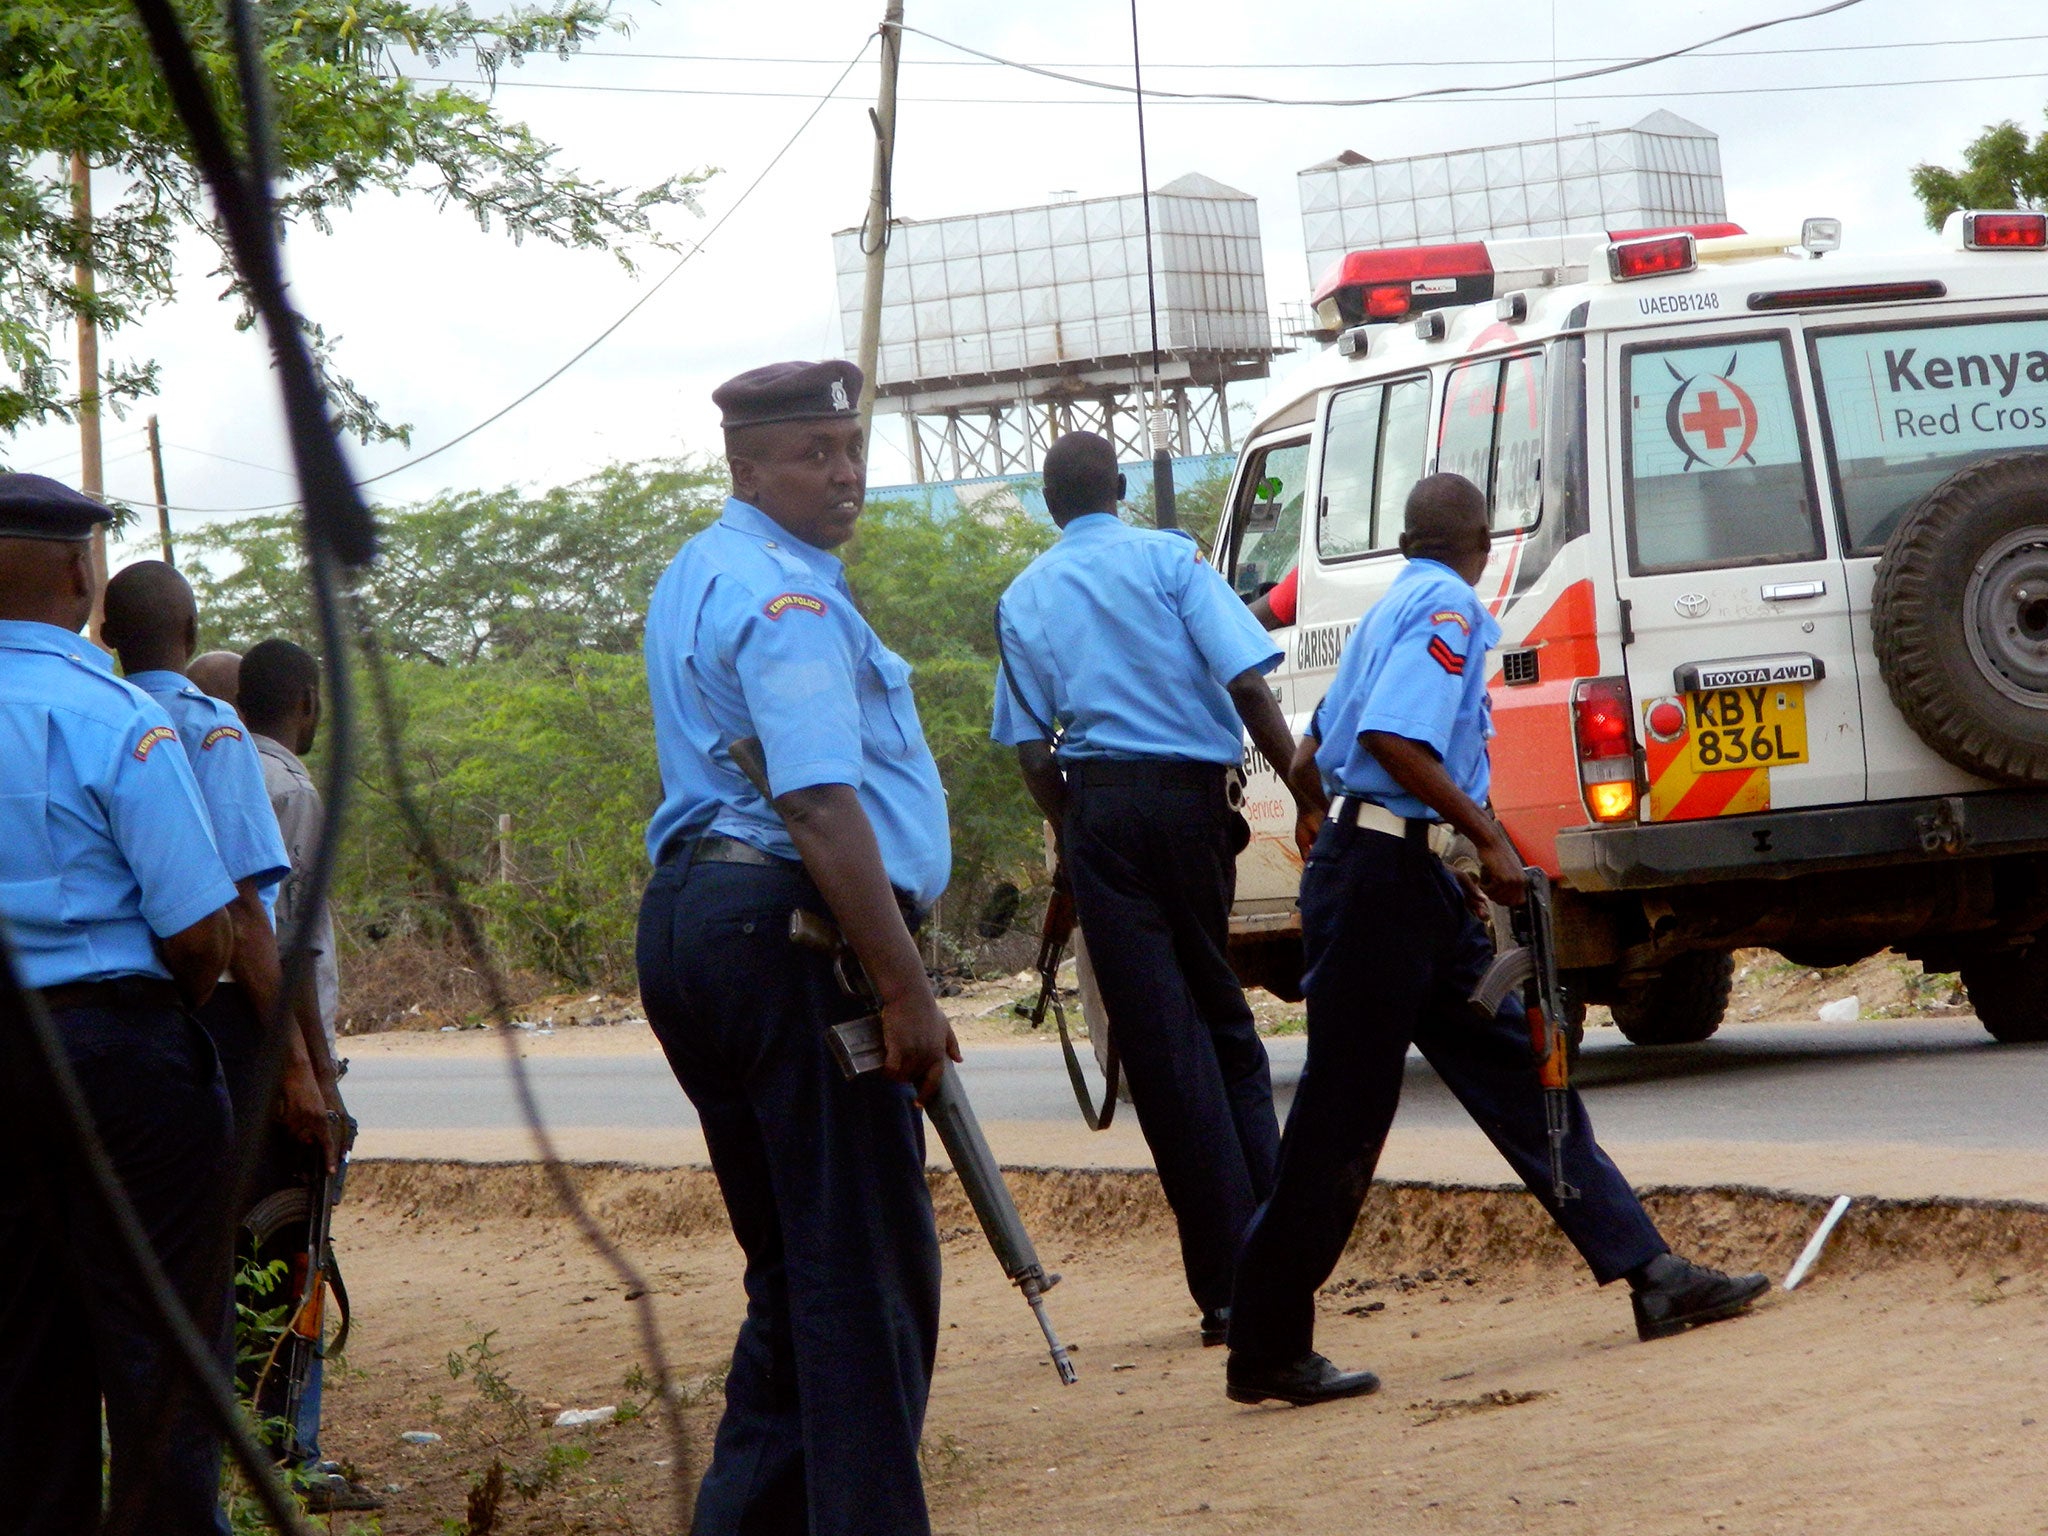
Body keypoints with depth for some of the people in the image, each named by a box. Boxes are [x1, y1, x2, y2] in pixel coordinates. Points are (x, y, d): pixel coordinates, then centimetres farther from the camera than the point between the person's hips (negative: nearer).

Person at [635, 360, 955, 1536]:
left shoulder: (697, 578, 21)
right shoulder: (787, 597, -13)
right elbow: (820, 805, -23)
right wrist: (905, 988, -25)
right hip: (791, 928, -10)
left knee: (791, 1264, 17)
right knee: (868, 1265, -8)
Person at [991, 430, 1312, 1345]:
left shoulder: (1022, 600, 10)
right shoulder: (1168, 559, 2)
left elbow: (1032, 751, 7)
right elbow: (1247, 684, -10)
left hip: (1097, 809, 1)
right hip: (1190, 796, -1)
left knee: (1162, 1045, 0)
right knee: (1224, 1022, 14)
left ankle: (1227, 1284, -3)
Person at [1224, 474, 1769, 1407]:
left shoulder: (1396, 607, 19)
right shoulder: (1447, 607, -10)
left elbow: (1317, 751, 26)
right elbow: (1393, 738, -24)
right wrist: (1488, 838, -21)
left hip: (1418, 883, 10)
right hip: (1382, 875, -10)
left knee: (1516, 1069, 7)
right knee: (1342, 1119, -6)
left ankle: (1649, 1275, 8)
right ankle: (1266, 1354, -1)